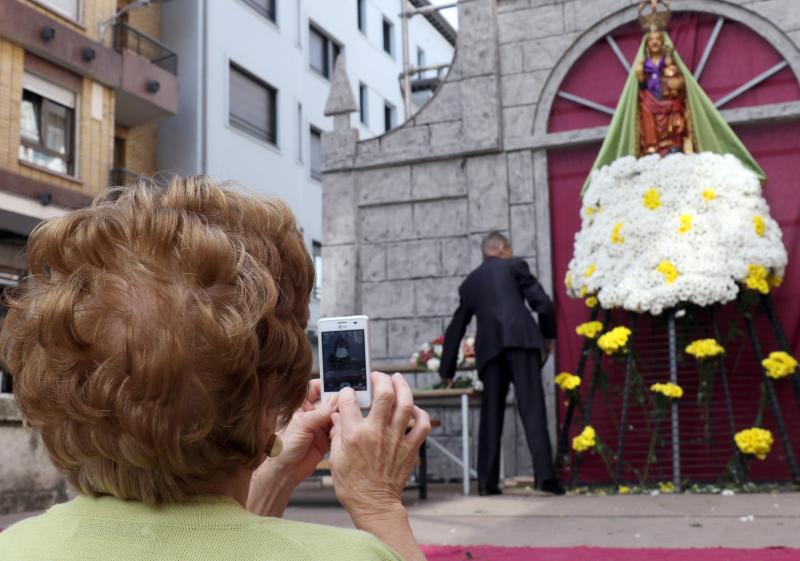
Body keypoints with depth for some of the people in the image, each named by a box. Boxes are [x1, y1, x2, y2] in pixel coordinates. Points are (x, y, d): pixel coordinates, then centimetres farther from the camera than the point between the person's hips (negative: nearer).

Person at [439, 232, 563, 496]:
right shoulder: (514, 266, 15)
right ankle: (544, 475, -15)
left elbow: (455, 329, 29)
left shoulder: (470, 282, 26)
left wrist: (447, 370, 37)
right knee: (533, 409, -7)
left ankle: (487, 481, 7)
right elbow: (543, 303, 4)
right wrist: (549, 335, 20)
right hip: (522, 339, -3)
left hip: (489, 348, 3)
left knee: (491, 415, 9)